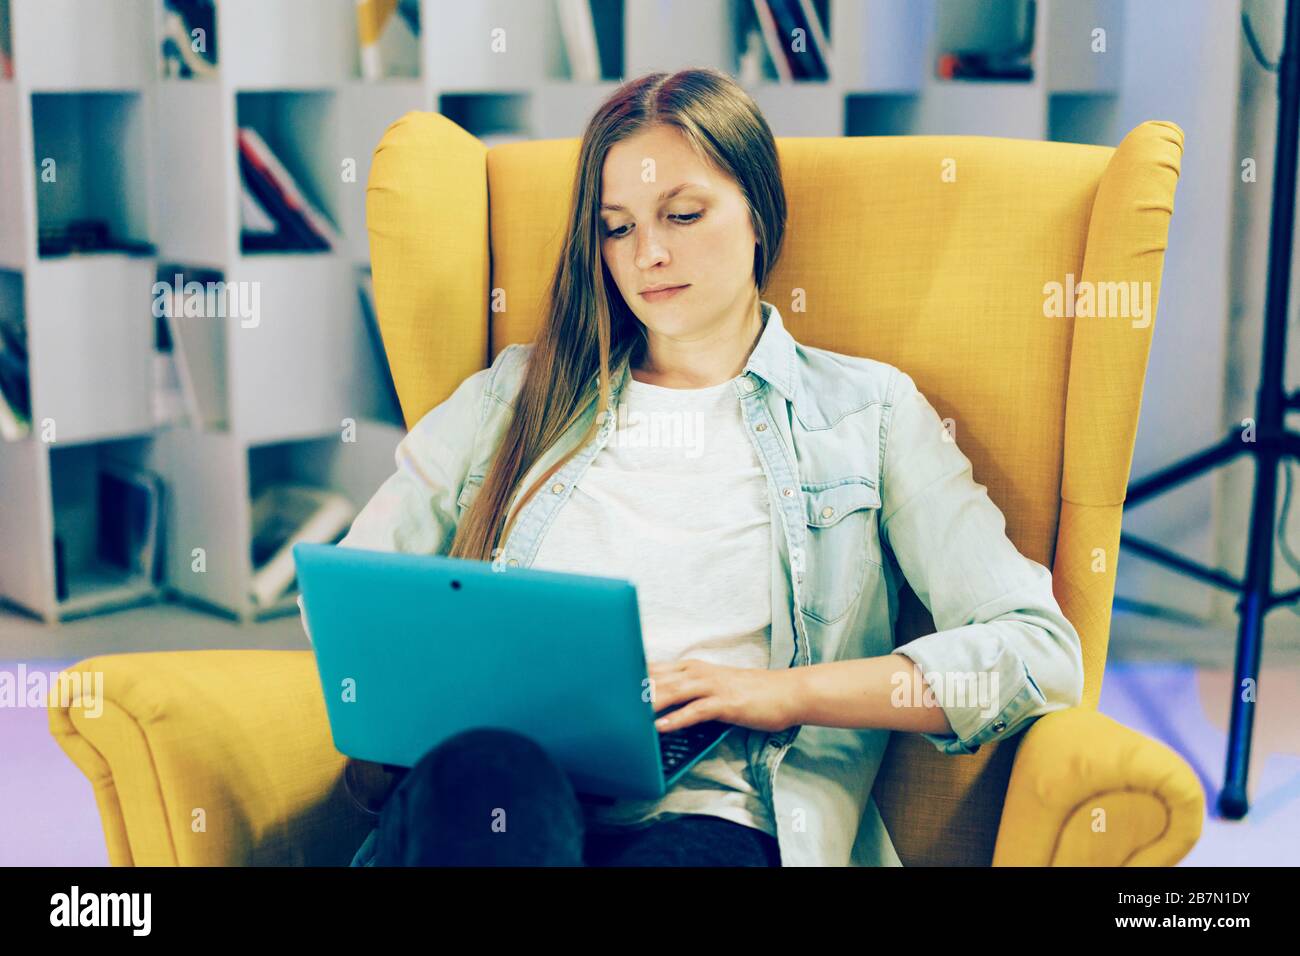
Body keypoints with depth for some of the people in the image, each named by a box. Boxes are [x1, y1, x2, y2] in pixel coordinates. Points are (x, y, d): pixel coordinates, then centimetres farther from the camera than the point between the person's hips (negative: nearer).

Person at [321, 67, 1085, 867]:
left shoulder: (867, 411, 14)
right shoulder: (521, 395, 22)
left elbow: (1042, 651, 4)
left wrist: (787, 692, -8)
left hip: (710, 817, -2)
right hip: (492, 797, 3)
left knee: (696, 855, -39)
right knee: (489, 770, -35)